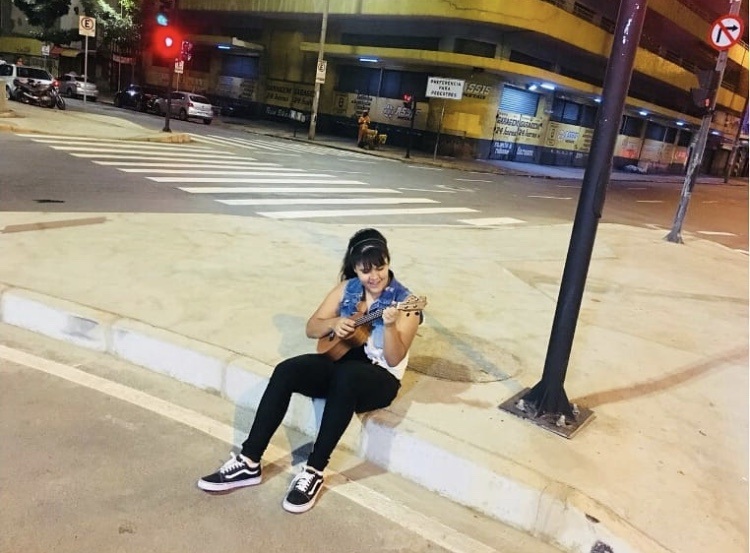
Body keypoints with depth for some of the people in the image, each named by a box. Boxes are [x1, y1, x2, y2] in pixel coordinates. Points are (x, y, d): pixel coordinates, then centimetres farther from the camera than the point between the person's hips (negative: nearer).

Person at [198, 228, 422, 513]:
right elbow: (311, 328, 6)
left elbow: (395, 359, -18)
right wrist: (333, 323, -15)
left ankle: (314, 472, -29)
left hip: (379, 378, -5)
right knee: (286, 371, -21)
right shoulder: (346, 289, 3)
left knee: (346, 376, -39)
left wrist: (390, 326, -36)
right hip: (339, 360, 5)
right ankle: (249, 462, -16)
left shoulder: (404, 302, -11)